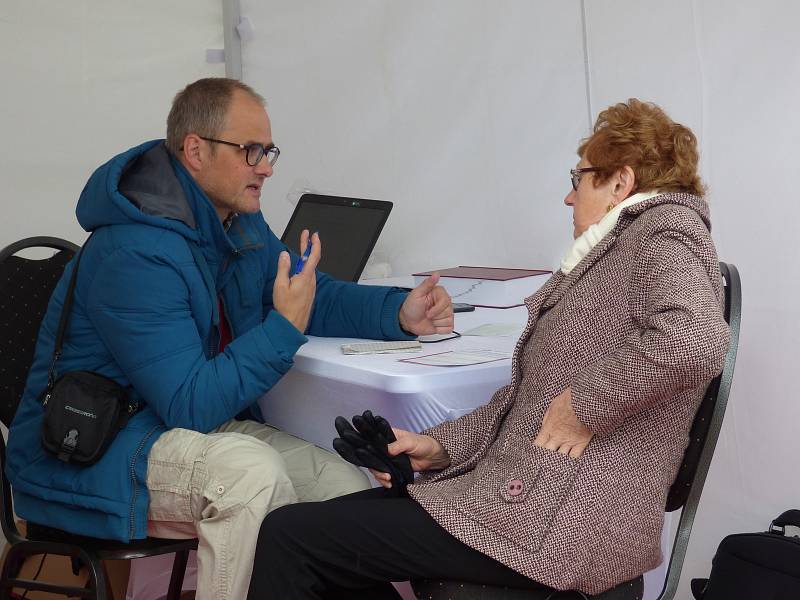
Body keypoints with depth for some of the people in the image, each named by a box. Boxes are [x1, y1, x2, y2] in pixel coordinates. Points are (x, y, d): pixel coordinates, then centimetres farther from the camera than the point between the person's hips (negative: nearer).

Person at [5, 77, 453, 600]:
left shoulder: (241, 225, 5)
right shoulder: (135, 256, -26)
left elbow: (320, 297, 14)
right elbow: (191, 405, -28)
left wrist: (400, 312, -5)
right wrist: (285, 327, -27)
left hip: (198, 425, 8)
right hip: (87, 457, -8)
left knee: (351, 488, -9)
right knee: (251, 470, -35)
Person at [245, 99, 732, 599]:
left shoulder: (666, 226, -6)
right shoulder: (611, 250, 23)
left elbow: (692, 341, -29)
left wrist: (584, 407, -19)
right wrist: (440, 446, 9)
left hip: (563, 518, -10)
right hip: (526, 485, 10)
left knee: (288, 537, -11)